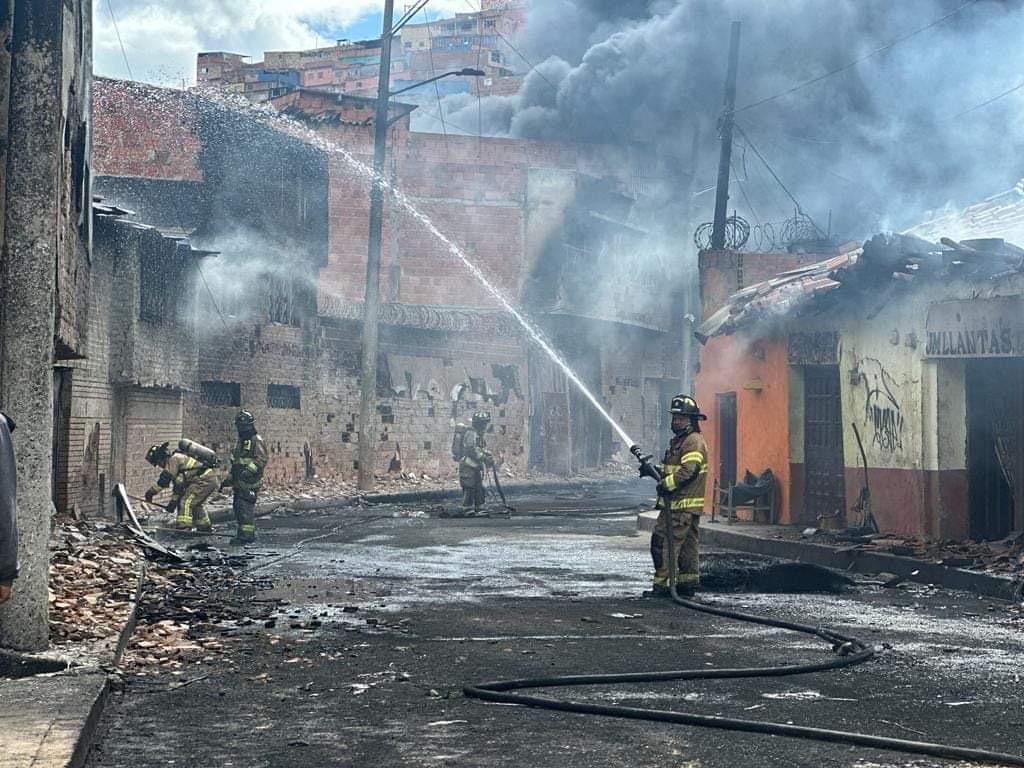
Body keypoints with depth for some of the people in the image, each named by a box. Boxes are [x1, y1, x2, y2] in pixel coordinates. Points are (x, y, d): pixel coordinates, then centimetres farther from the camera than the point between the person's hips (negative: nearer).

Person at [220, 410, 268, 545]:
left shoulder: (257, 441, -7)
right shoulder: (240, 442, 22)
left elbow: (262, 459, -19)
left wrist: (249, 470, -31)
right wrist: (228, 479, 27)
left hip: (250, 482, -9)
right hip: (239, 482, 9)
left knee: (246, 508, -13)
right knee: (237, 507, 10)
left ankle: (246, 535, -12)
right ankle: (248, 534, 17)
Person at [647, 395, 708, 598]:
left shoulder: (694, 441, -12)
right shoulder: (679, 440, 21)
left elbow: (688, 470, -23)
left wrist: (666, 484, -19)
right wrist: (656, 471, 10)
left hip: (682, 506, -11)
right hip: (676, 503, 11)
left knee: (663, 542, -11)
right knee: (688, 545, 12)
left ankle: (662, 584, -10)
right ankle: (688, 584, 16)